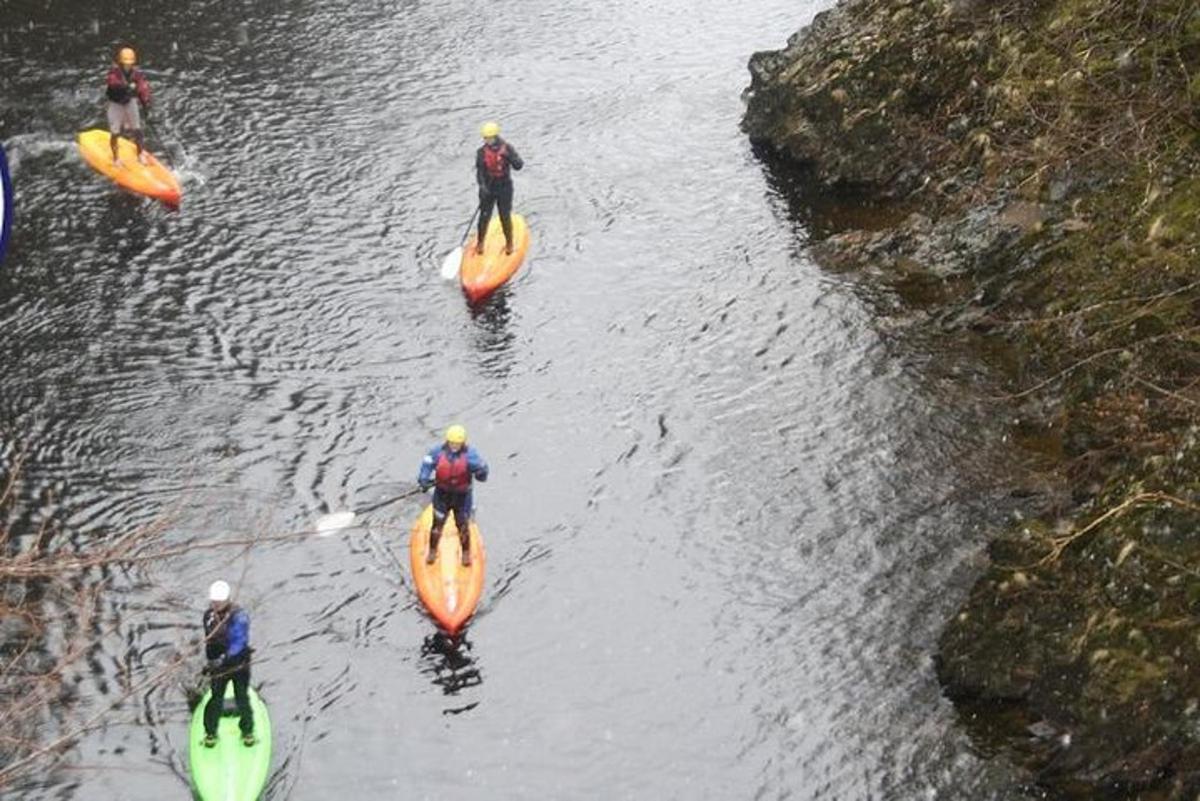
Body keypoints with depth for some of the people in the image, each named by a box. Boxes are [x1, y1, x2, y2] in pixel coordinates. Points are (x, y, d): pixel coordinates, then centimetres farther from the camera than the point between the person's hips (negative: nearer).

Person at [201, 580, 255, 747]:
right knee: (216, 699, 4)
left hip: (239, 664, -3)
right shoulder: (208, 616, -2)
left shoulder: (239, 616, -20)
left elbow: (238, 643, -29)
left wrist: (221, 660, -37)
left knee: (242, 699, 7)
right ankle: (210, 732, 20)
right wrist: (211, 661, 10)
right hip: (218, 665, 3)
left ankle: (247, 731, 25)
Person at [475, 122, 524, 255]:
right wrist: (482, 185, -26)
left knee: (505, 217, 6)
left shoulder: (507, 148, -7)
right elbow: (479, 171, -10)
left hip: (504, 188, -1)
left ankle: (509, 243, 24)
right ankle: (480, 243, 20)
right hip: (488, 188, 1)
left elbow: (519, 166, -12)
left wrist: (510, 157, -31)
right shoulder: (482, 152, -4)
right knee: (484, 216, 3)